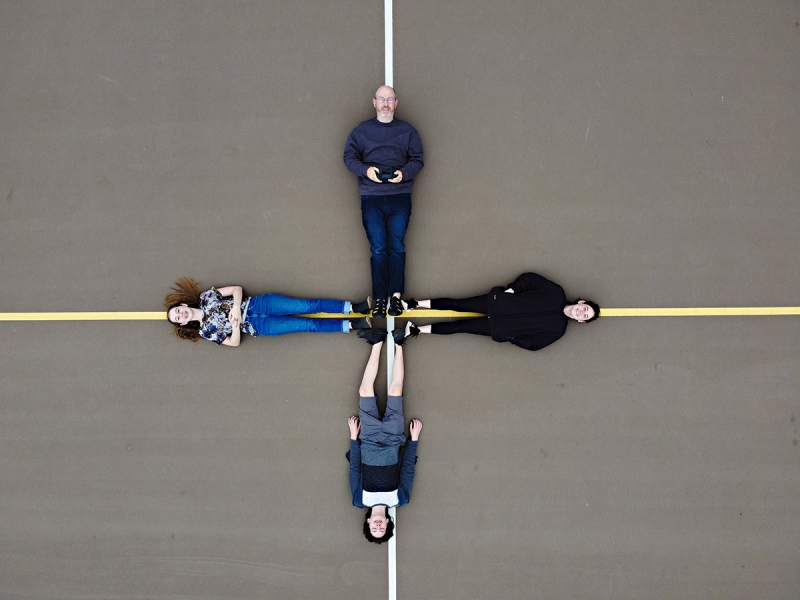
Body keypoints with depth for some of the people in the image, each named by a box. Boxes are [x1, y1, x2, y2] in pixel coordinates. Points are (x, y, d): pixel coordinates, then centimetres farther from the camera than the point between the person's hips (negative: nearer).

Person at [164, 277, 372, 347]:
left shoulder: (205, 297, 6)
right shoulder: (206, 330, 3)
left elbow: (237, 289, 3)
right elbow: (234, 342, 0)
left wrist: (236, 308, -14)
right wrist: (235, 324, -20)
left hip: (255, 305, 2)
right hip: (256, 326, -2)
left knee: (308, 306, -17)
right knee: (309, 325, -15)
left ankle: (353, 308, -18)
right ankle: (352, 325, -17)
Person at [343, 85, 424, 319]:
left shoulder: (408, 131, 11)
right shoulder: (361, 130, 10)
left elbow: (417, 160, 9)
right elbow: (349, 156, 8)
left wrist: (404, 173, -12)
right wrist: (365, 169, -11)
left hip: (400, 197, 0)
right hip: (371, 198, 0)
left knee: (396, 247, -3)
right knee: (378, 249, -2)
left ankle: (396, 296, 3)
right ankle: (380, 298, 2)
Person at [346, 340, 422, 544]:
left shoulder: (361, 501, -11)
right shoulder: (398, 500, -11)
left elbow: (354, 470, -6)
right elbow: (408, 469, -7)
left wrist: (353, 437, -5)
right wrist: (414, 438, -5)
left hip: (369, 441, 0)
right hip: (391, 441, 0)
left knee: (366, 390, -12)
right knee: (395, 389, -14)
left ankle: (377, 343, 6)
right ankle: (398, 345, 5)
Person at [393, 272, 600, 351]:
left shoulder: (557, 329, -3)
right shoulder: (557, 293, -1)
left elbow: (533, 343, -4)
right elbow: (529, 279, 5)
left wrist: (512, 336, -10)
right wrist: (511, 290, -4)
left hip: (501, 329, -1)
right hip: (500, 303, 1)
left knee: (460, 326, -5)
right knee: (458, 304, -8)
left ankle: (416, 330, 2)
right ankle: (413, 304, 0)